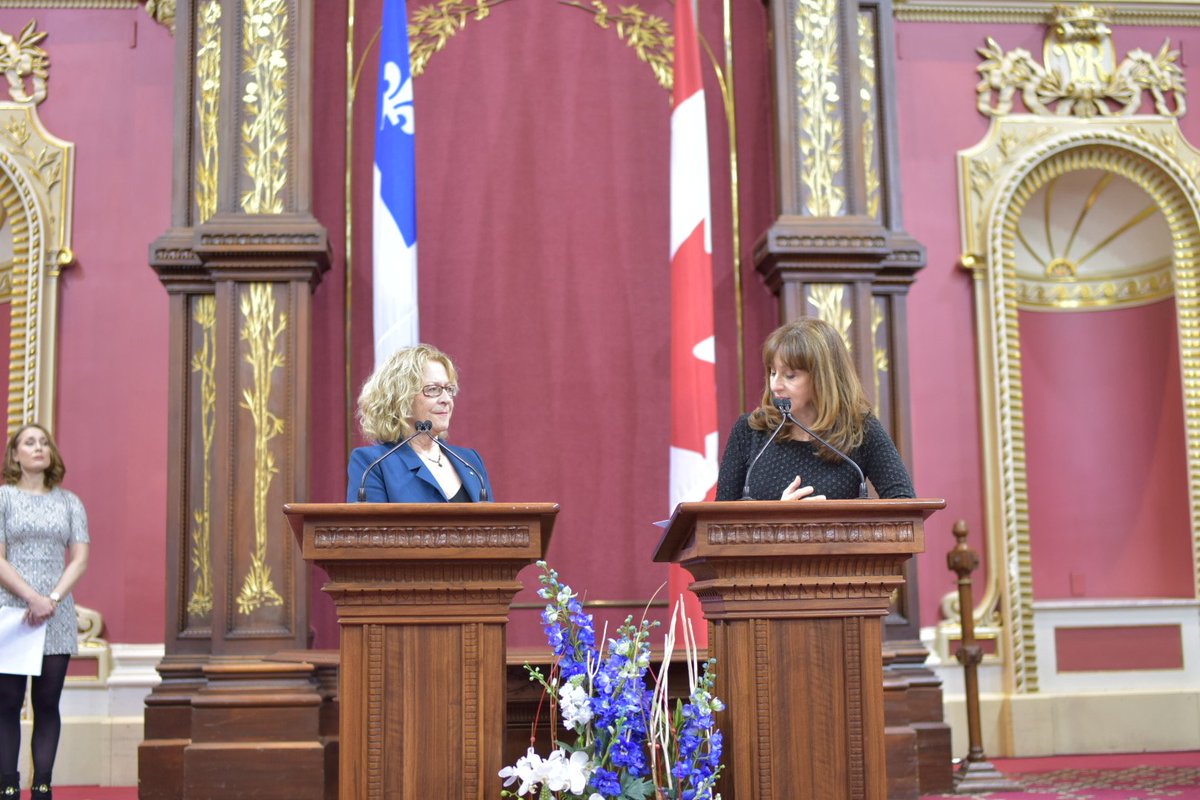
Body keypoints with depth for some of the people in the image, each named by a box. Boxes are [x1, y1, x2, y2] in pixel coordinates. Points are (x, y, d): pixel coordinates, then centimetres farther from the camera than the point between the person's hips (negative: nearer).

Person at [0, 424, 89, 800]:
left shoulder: (69, 502, 11)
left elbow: (80, 558, 3)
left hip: (57, 615, 2)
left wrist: (53, 599, -11)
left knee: (48, 703, 2)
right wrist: (33, 598, -16)